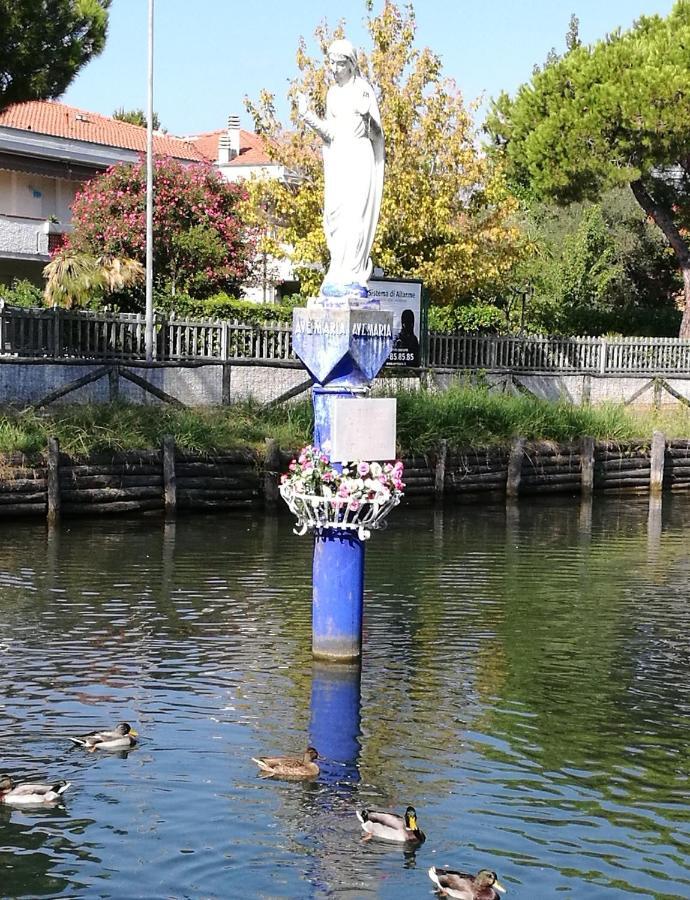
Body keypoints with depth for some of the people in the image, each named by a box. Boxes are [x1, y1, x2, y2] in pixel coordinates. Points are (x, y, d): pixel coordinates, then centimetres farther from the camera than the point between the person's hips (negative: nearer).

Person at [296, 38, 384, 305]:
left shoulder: (363, 89, -2)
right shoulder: (332, 93, 16)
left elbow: (376, 133, -4)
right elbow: (330, 133, 14)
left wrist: (366, 115, -24)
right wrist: (308, 117, 1)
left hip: (359, 156, -6)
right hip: (336, 158, 6)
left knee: (354, 215, -12)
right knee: (334, 216, -1)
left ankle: (351, 278, -15)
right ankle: (341, 277, 1)